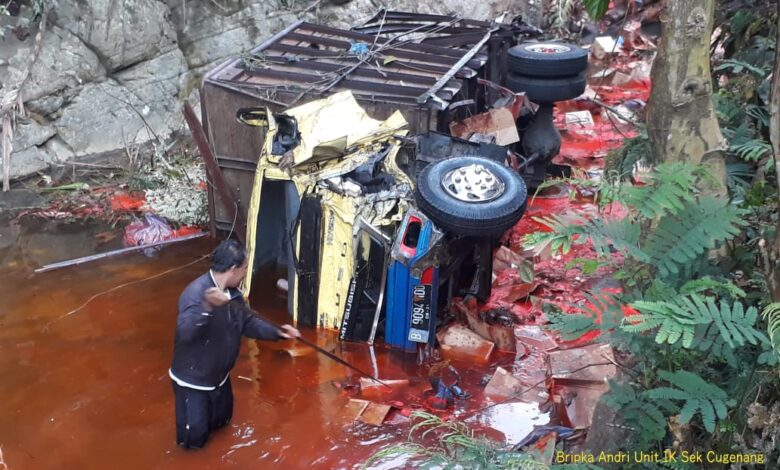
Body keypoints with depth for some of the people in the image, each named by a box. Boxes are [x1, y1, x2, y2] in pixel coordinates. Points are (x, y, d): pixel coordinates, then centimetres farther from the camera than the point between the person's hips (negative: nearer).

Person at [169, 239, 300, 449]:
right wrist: (207, 307, -59)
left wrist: (277, 332, -2)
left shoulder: (232, 293, -3)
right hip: (192, 379, -8)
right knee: (194, 438, -1)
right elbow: (185, 332, -43)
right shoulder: (196, 293, -30)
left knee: (221, 420, 23)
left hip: (218, 375, 8)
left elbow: (248, 322, 10)